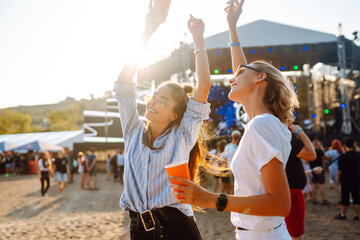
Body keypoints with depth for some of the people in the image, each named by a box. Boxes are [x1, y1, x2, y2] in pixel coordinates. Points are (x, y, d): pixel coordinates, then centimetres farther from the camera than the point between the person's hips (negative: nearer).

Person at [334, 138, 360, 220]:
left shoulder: (342, 157, -14)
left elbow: (340, 170, -12)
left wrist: (338, 177, 2)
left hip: (346, 178, -4)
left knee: (345, 196, 4)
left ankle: (343, 214, 12)